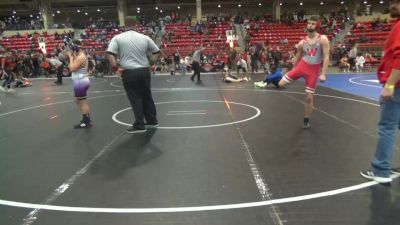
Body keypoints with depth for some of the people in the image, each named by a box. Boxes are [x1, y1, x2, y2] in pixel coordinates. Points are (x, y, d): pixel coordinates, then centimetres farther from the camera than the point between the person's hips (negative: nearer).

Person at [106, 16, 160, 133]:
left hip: (129, 72, -3)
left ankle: (139, 125, 7)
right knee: (147, 96, 15)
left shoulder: (118, 38, -1)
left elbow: (110, 53, -12)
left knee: (135, 99, 3)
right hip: (144, 70, 3)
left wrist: (115, 68, -7)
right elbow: (157, 51, 10)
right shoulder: (145, 37, 6)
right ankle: (152, 121, 25)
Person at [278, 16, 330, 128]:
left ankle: (306, 121, 19)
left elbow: (326, 57, -10)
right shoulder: (302, 43, 4)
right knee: (281, 84, -11)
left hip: (314, 70, -2)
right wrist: (293, 72, 18)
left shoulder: (323, 39, -6)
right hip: (302, 65, 3)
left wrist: (323, 74, -19)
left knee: (309, 97, 2)